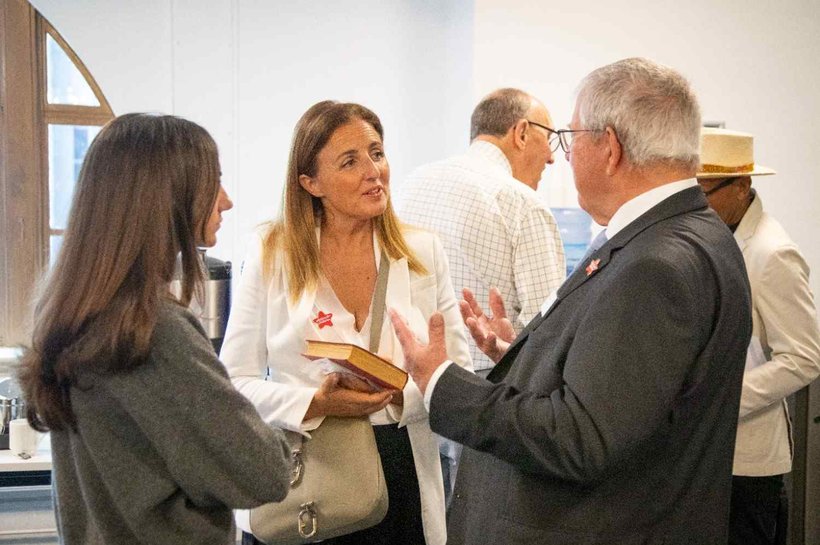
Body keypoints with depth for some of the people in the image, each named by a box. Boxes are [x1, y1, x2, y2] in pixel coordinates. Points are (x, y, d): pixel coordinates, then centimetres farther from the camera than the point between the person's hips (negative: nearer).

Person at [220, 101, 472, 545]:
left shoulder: (423, 253, 2)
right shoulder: (271, 256, -3)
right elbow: (235, 382, -4)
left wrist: (399, 395, -16)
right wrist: (315, 404, -19)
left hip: (401, 477, 2)